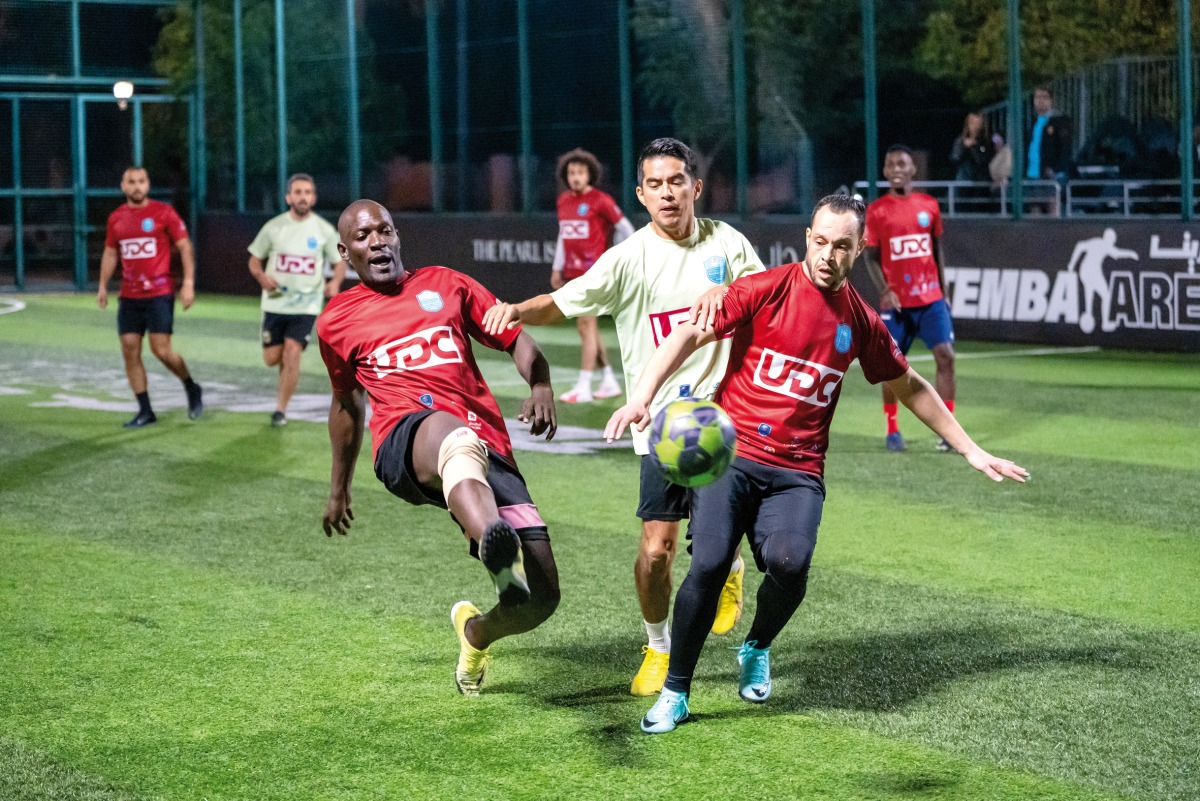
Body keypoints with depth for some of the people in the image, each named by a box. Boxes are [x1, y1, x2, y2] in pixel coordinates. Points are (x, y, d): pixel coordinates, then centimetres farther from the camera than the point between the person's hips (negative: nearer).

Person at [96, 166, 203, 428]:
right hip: (129, 296, 5)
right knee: (130, 351, -1)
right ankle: (145, 412, 7)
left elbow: (185, 247, -2)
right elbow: (110, 253, 21)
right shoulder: (116, 218, 10)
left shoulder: (163, 212, -3)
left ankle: (192, 389, 16)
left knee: (161, 350, -11)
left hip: (160, 293, -5)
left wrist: (188, 283, -9)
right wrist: (103, 286, 13)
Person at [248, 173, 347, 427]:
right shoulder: (273, 227, 0)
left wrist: (335, 282, -14)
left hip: (307, 305, -2)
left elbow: (340, 262, 8)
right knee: (272, 358, 2)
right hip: (275, 303, 2)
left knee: (292, 354, -15)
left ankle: (281, 409, -2)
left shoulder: (324, 230, -2)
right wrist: (262, 277, -14)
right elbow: (255, 261, 8)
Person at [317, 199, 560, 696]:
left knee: (540, 598, -9)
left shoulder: (446, 285, 23)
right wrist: (339, 487, 44)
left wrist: (541, 388, 0)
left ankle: (475, 631, 28)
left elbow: (516, 338, 22)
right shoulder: (337, 321, 23)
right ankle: (497, 547, -78)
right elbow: (347, 401, 38)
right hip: (404, 438, -3)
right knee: (454, 436, -44)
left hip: (488, 450, 3)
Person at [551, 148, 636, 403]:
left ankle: (583, 387, -9)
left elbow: (626, 230, -3)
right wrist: (557, 268, 18)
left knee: (585, 324, -10)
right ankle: (609, 381, 21)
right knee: (588, 327, 11)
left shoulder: (600, 200, -9)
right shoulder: (563, 201, 11)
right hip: (572, 273, 7)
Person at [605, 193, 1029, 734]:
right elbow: (688, 336, -7)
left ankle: (757, 649, 8)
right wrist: (642, 396, -21)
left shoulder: (862, 323, 9)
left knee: (788, 561, -25)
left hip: (798, 473, 2)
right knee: (709, 563, -19)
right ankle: (675, 694, 0)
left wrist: (971, 451, 24)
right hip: (732, 453, -2)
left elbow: (910, 388, 22)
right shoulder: (765, 290, -2)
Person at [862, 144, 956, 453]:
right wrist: (884, 290, -15)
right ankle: (892, 430, 18)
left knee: (945, 356, -10)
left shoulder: (929, 205, 6)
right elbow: (870, 256, -1)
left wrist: (943, 291, 13)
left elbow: (937, 250, 15)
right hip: (896, 301, -2)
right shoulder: (876, 211, -2)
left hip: (930, 299, 2)